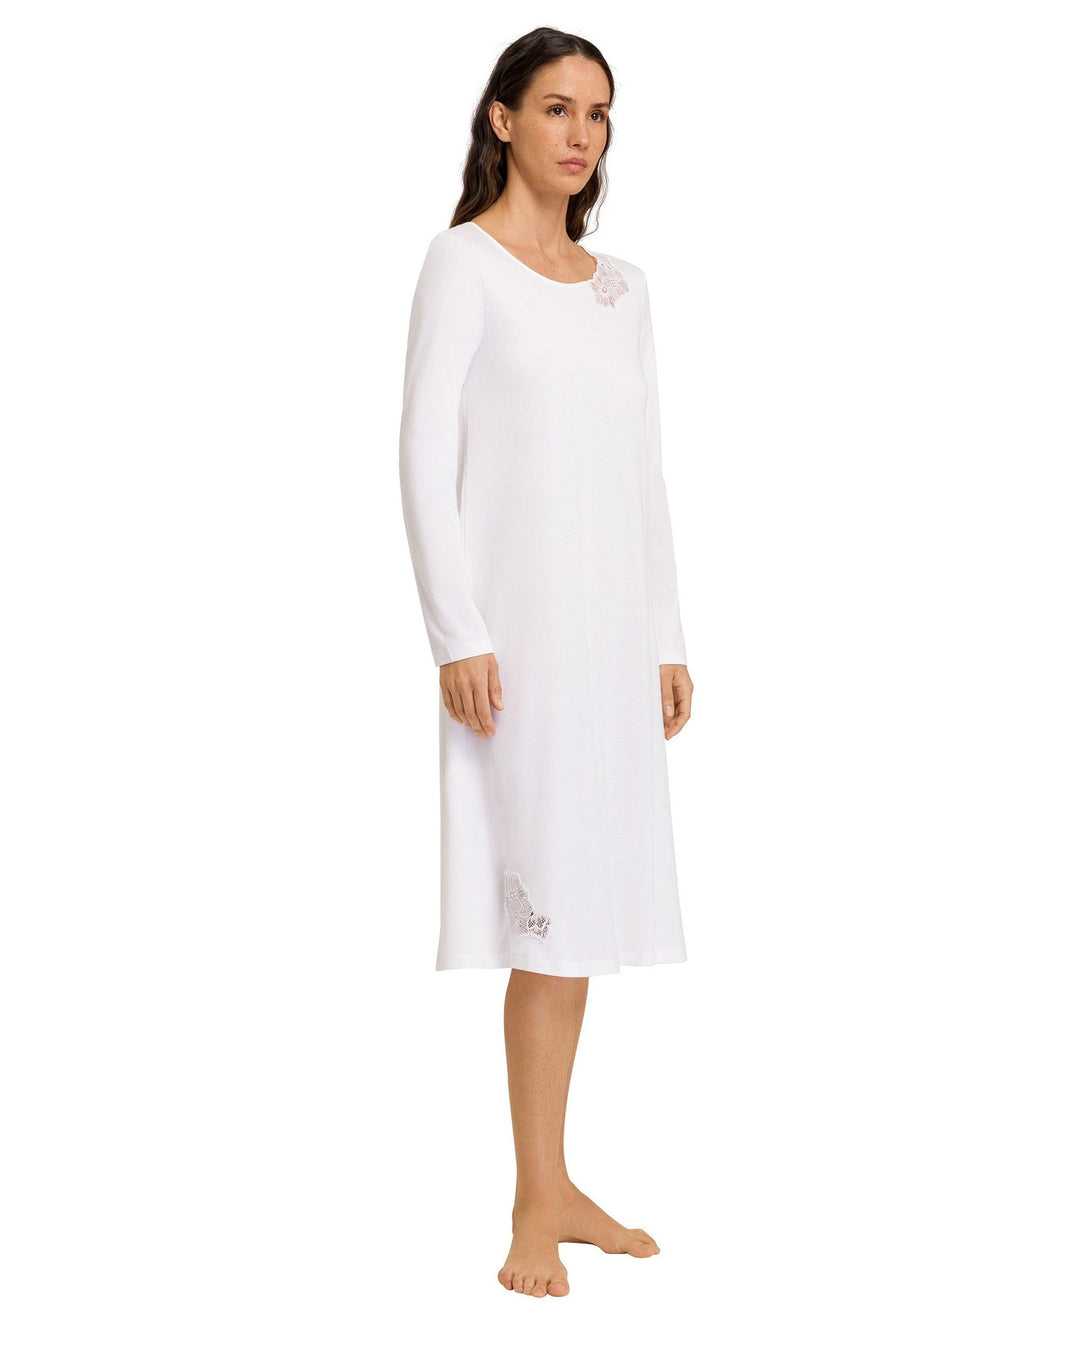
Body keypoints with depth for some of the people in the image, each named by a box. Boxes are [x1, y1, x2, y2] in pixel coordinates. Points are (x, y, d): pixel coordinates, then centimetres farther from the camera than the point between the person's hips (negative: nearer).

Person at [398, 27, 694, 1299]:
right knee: (553, 909, -9)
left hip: (613, 628, 6)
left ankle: (555, 1186, 18)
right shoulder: (463, 261, -2)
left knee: (588, 907, 8)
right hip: (520, 620, -6)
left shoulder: (622, 286, 16)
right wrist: (459, 636, -15)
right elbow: (425, 454, -8)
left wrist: (666, 639, 13)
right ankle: (537, 1208, -1)